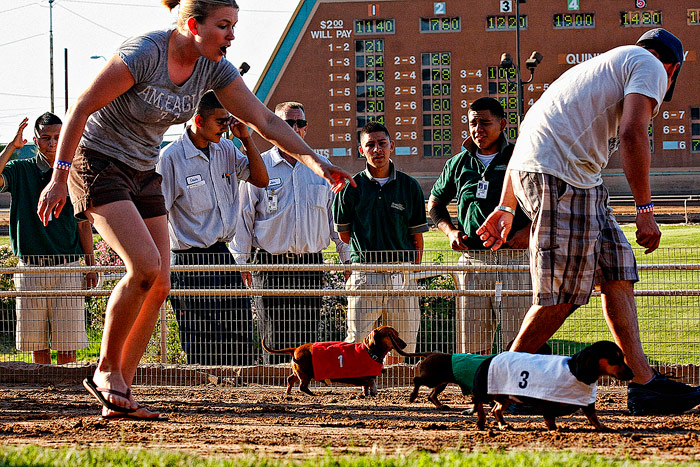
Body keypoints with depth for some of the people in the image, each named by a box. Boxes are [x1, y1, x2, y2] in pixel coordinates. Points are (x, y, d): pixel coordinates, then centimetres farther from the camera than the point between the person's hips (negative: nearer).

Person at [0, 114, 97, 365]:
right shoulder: (21, 171, 5)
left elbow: (83, 225, 9)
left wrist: (91, 264, 5)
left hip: (67, 269, 0)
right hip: (30, 269, 0)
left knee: (67, 344, -4)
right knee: (37, 344, 3)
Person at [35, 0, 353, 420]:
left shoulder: (214, 68, -3)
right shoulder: (144, 54, -24)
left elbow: (265, 120, 1)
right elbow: (81, 108, -20)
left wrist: (316, 162, -9)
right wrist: (59, 178, -20)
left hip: (143, 173, 8)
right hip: (97, 163, -8)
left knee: (159, 286, -2)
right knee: (146, 266, -23)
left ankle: (120, 394, 4)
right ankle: (106, 370, -7)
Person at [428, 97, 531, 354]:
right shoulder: (459, 164, 15)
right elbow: (434, 203, 29)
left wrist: (529, 229, -6)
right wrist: (450, 230, 12)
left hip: (514, 258, -3)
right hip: (472, 260, 3)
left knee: (517, 342, -9)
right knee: (472, 346, 0)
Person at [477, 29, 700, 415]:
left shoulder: (603, 66, 32)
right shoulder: (651, 67, 5)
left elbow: (529, 134, 30)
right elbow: (632, 133, -13)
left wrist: (506, 207, 31)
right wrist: (645, 211, -15)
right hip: (561, 176, -10)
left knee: (617, 270, 8)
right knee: (562, 294, -7)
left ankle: (643, 381, 5)